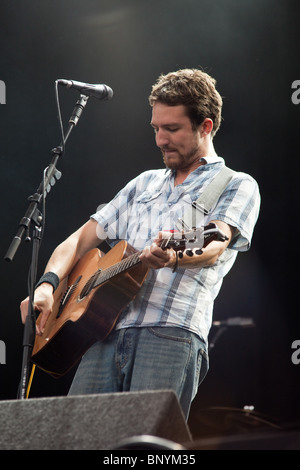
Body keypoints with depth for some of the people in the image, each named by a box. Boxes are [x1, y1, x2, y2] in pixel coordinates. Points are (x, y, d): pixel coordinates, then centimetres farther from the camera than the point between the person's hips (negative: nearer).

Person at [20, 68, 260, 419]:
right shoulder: (145, 183, 28)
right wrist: (48, 284, 6)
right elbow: (84, 238, 25)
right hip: (107, 330, 5)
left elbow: (214, 247, -11)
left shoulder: (237, 186, 9)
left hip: (172, 332, -5)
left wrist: (173, 258, -34)